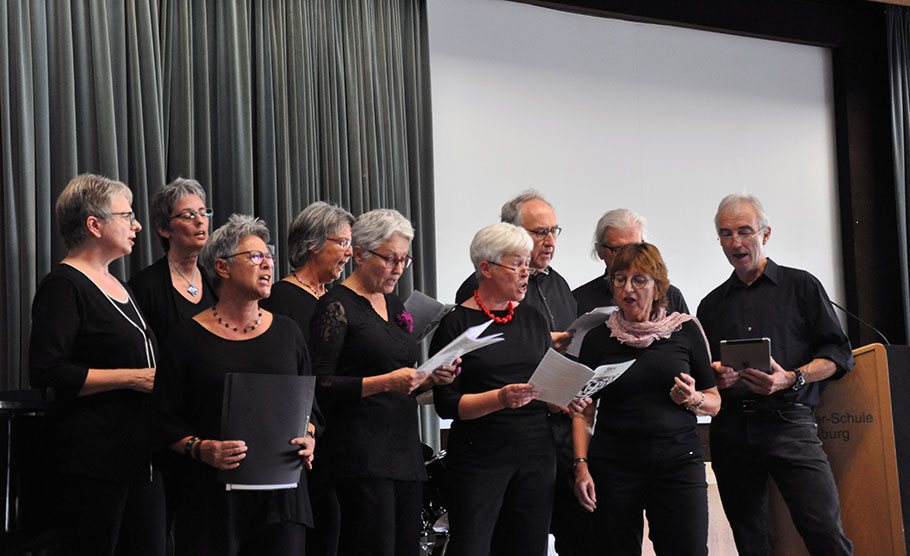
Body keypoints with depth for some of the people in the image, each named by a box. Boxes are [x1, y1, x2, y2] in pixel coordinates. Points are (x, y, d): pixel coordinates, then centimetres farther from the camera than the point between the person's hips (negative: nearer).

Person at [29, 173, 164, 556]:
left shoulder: (119, 286, 20)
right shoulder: (63, 286, -8)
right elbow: (46, 372, -18)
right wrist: (132, 377, -17)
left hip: (141, 451, 9)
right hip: (94, 459, -9)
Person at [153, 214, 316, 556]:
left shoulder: (287, 332, 13)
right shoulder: (187, 338, 2)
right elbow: (166, 421, 2)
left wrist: (309, 438, -2)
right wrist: (199, 449, -15)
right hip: (212, 495, -3)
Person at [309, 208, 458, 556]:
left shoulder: (394, 305, 18)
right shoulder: (337, 305, -6)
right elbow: (320, 384, -13)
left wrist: (431, 378, 5)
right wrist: (385, 382, -20)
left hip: (405, 449, 8)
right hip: (362, 453, -8)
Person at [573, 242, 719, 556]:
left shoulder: (685, 331, 7)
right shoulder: (598, 339, 7)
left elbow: (714, 402, 11)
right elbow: (584, 411, 8)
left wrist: (693, 399, -10)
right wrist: (581, 466, -2)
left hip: (678, 462, 0)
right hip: (613, 468, 0)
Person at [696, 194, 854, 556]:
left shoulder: (801, 286, 11)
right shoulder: (712, 305, 19)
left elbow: (838, 354, 4)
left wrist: (791, 379, -12)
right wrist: (716, 377, -4)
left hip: (787, 421, -3)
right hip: (731, 428, 3)